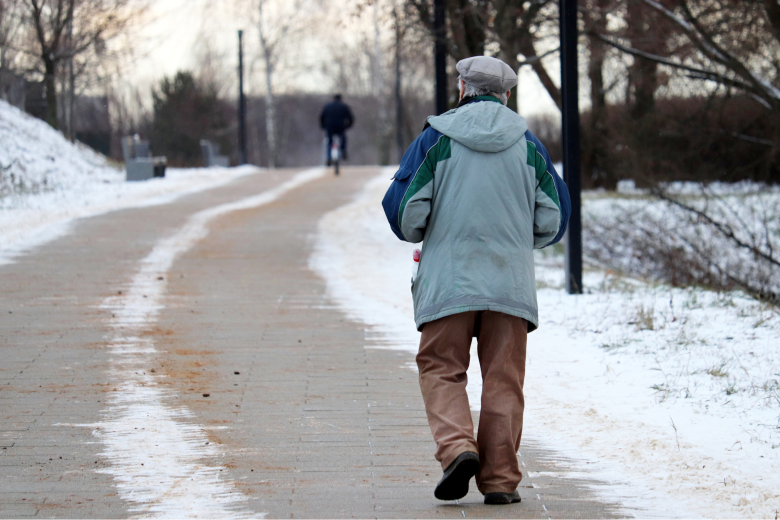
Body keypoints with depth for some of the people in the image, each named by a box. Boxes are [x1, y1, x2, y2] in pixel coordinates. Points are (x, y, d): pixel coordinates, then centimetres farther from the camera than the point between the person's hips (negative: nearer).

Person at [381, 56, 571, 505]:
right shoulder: (528, 145, 6)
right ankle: (500, 479, 3)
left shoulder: (437, 139, -1)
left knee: (441, 370, 7)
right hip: (511, 282, 2)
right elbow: (553, 219, 8)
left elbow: (403, 211, -4)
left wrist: (418, 233, 18)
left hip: (448, 280, -2)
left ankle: (457, 447, -16)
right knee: (504, 379, 6)